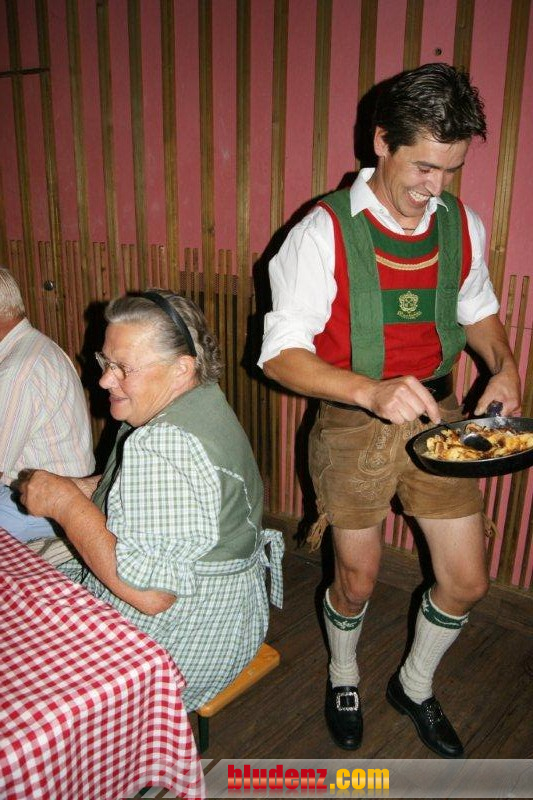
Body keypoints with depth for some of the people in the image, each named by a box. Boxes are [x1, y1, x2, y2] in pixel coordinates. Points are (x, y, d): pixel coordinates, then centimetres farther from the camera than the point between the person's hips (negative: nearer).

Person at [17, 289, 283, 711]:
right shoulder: (200, 403, 1)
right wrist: (79, 489, 0)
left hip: (185, 639, -9)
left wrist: (66, 504, -24)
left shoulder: (164, 444, -31)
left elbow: (150, 593, -32)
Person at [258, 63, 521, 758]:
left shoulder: (463, 226, 0)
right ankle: (343, 678, 47)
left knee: (467, 581, 11)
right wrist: (371, 391, -33)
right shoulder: (325, 232, -16)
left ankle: (415, 686, 42)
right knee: (357, 582, 13)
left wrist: (504, 366, -3)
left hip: (437, 416, 5)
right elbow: (281, 353, -18)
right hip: (353, 425, -4)